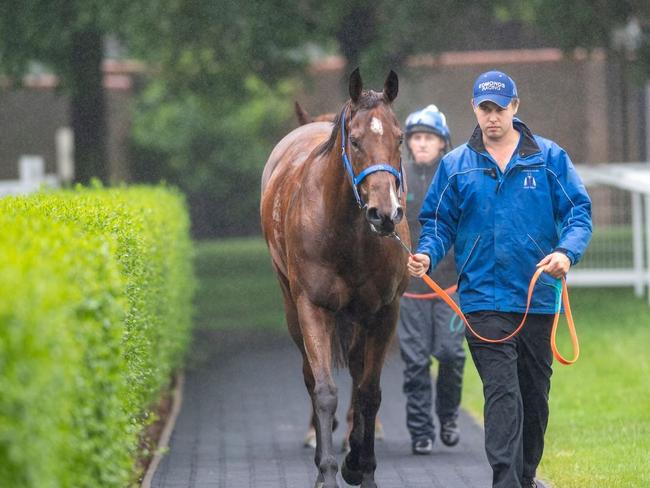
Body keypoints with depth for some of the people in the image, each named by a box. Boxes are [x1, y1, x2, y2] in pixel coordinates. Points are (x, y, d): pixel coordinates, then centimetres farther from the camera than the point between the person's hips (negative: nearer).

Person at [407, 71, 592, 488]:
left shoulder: (550, 158, 2)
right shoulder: (456, 165, 4)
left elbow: (579, 211, 0)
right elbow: (439, 221, 8)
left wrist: (568, 251, -19)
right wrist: (427, 254, -12)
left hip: (539, 295, 2)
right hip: (484, 297, -2)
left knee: (535, 392, 14)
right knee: (502, 393, -13)